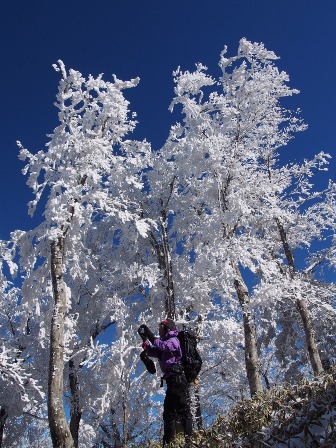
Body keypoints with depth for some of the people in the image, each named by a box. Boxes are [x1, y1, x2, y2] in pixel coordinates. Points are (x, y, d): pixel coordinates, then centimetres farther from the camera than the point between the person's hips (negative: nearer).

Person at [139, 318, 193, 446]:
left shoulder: (173, 340, -2)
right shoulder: (166, 342, 26)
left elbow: (163, 346, -23)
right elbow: (152, 352, 19)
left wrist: (150, 335, -19)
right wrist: (145, 340, 7)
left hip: (177, 377, -10)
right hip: (172, 380, 10)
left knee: (183, 409, -13)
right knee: (168, 411, 13)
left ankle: (189, 437, -14)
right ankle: (168, 441, 19)